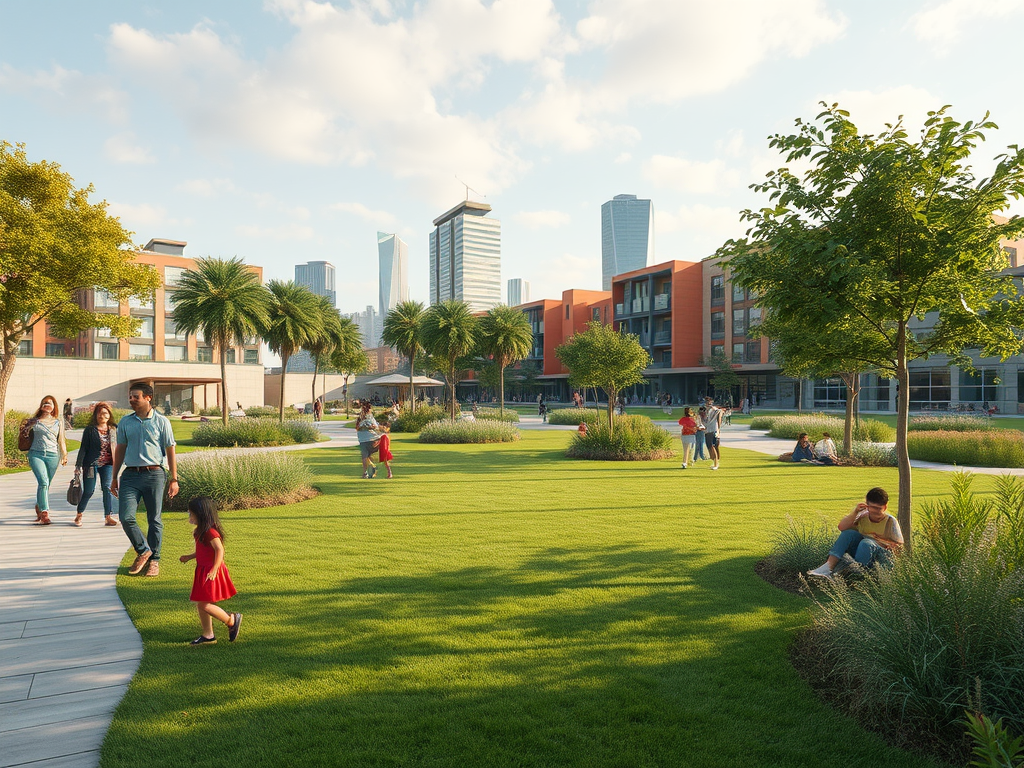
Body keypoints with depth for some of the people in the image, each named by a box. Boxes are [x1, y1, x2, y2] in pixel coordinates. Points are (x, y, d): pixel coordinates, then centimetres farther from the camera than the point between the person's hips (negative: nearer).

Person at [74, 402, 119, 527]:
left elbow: (117, 447, 17)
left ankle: (109, 517, -13)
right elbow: (83, 448, -2)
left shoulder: (114, 429, 8)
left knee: (107, 487, -12)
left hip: (107, 464, 2)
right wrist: (78, 465, -6)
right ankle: (79, 515, 24)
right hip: (91, 464, -2)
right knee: (89, 491, 2)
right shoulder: (90, 430, -1)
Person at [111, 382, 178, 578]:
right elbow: (120, 450, 17)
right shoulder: (125, 422, 10)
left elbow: (170, 451, 2)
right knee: (126, 517, -8)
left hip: (154, 474, -2)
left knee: (154, 520, 4)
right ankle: (143, 551, 15)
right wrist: (114, 478, 15)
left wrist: (174, 479, -1)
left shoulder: (161, 422, 1)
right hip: (130, 475, 3)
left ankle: (154, 560, 16)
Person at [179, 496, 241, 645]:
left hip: (210, 573, -10)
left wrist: (214, 570, -28)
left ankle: (232, 620, 8)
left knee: (205, 605, -8)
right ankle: (208, 635, 23)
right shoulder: (202, 531, 12)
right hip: (203, 571, 10)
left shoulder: (210, 532, -20)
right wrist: (189, 557, 22)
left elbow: (219, 550, -25)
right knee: (200, 605, 13)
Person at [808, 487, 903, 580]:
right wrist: (855, 512, -18)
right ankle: (829, 566, -31)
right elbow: (842, 527, -9)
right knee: (849, 533, -20)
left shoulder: (891, 521, -4)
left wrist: (882, 541, -18)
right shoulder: (863, 516, 3)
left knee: (866, 543, -34)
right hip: (862, 552, 4)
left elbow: (899, 546, -4)